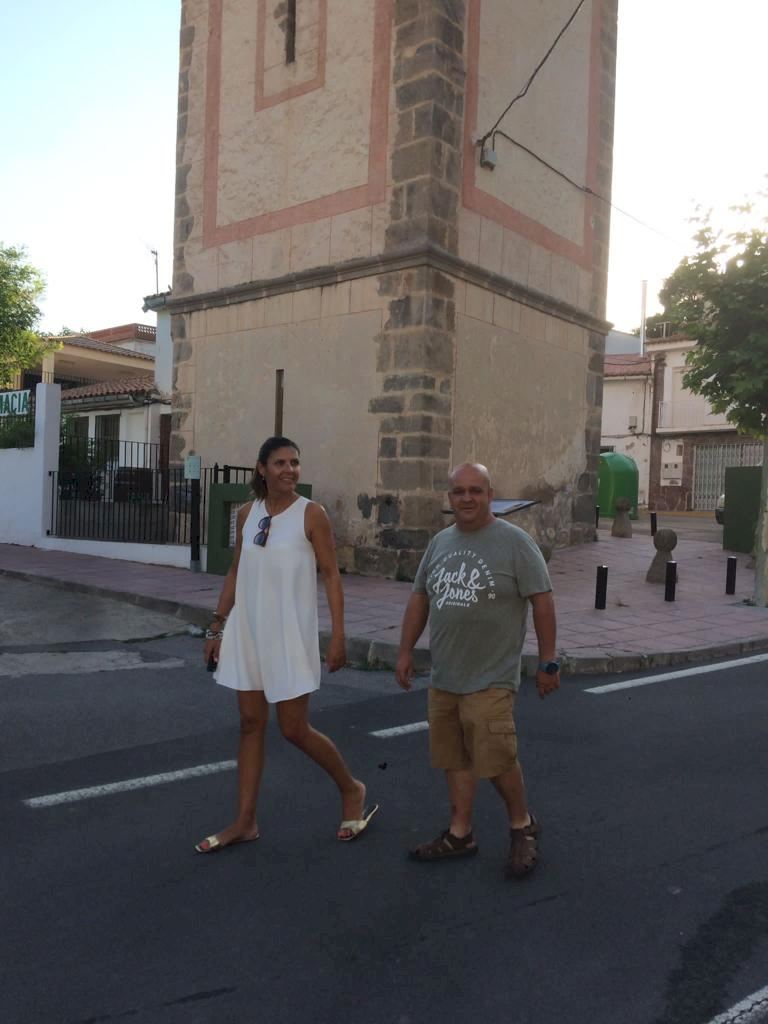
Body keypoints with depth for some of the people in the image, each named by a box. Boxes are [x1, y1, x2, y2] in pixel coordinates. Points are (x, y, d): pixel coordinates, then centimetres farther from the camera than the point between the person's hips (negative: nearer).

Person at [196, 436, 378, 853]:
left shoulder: (311, 514, -8)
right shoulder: (247, 513, 5)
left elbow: (331, 575, -10)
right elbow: (236, 574, 11)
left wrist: (338, 635, -15)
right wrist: (217, 627, 10)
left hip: (290, 634, -5)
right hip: (247, 631, 5)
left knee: (294, 729, 1)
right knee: (250, 724, 10)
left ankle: (351, 789, 25)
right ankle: (245, 821, 22)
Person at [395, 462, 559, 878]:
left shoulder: (514, 541, -8)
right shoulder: (439, 542, 10)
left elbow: (542, 601, -8)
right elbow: (419, 598, 16)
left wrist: (548, 662, -8)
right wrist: (406, 651, 15)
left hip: (489, 680, -6)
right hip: (443, 677, 6)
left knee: (496, 759, -4)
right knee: (454, 757, 12)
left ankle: (522, 827, 21)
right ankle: (459, 834, 26)